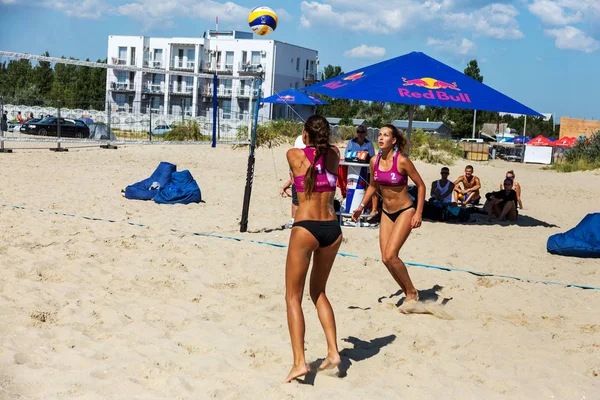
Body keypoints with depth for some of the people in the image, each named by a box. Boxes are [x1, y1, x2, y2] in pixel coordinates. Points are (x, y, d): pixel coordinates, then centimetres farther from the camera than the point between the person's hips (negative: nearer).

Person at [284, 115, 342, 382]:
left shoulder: (294, 155, -1)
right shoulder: (334, 154, 8)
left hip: (306, 228, -5)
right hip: (332, 229, 5)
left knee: (293, 297, 3)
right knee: (318, 292, 22)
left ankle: (299, 361, -7)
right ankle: (333, 351, 15)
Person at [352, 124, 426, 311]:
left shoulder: (402, 161, -18)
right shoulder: (374, 161, -2)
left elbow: (420, 185, -10)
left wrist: (419, 213, -14)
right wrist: (361, 206, 7)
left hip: (405, 212, -6)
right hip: (386, 213, 6)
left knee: (390, 255, -18)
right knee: (385, 259, 2)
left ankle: (412, 292, 2)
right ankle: (409, 294, 20)